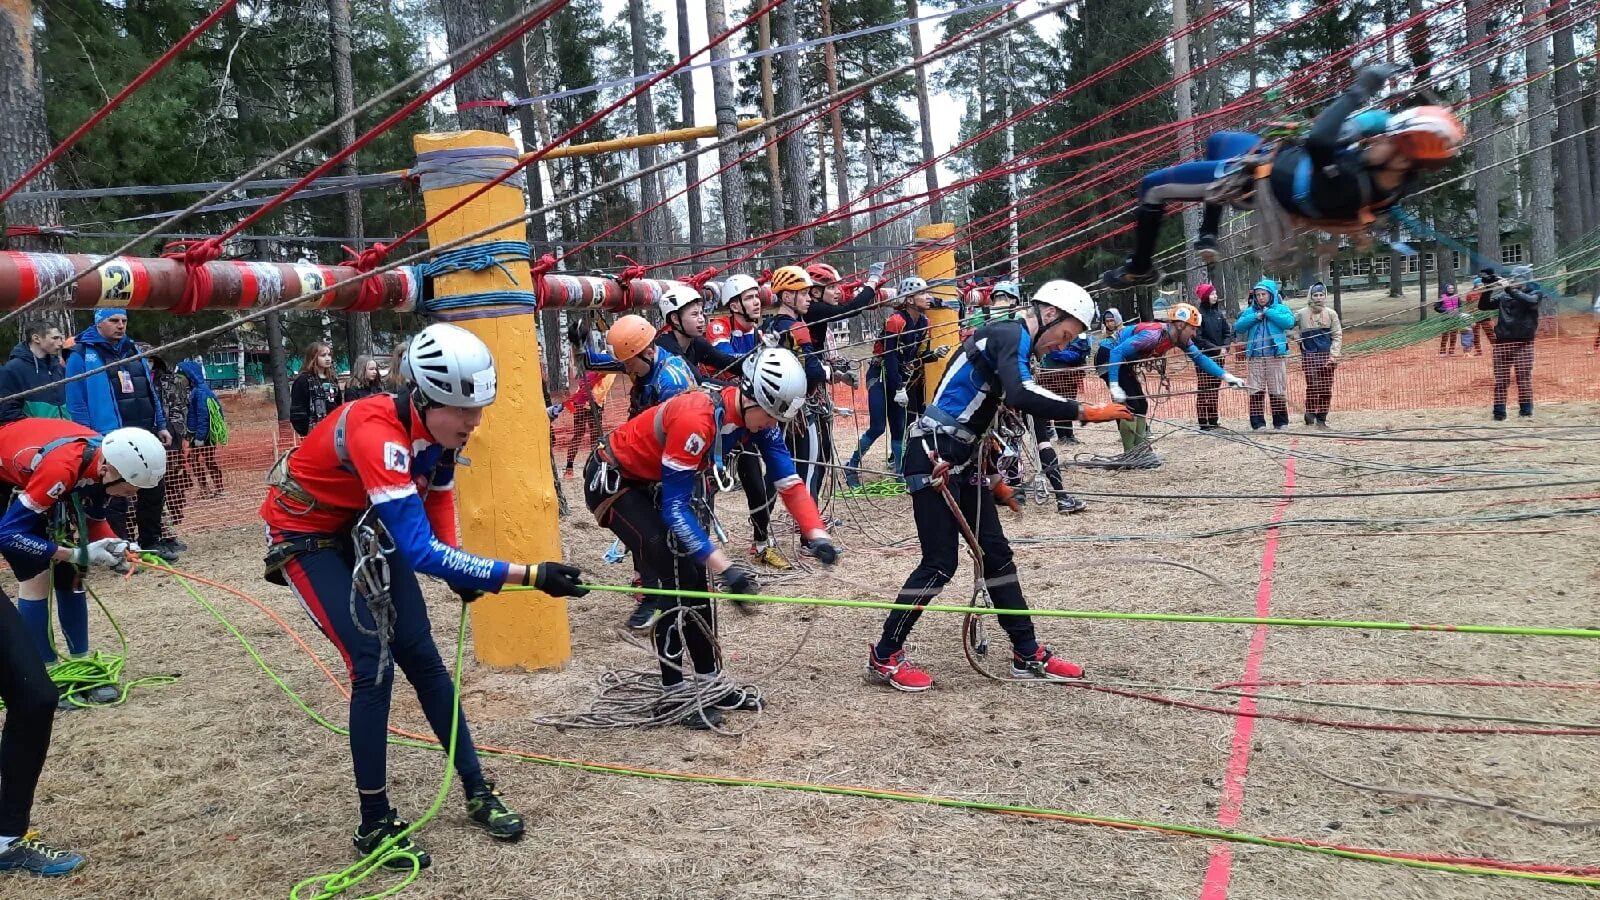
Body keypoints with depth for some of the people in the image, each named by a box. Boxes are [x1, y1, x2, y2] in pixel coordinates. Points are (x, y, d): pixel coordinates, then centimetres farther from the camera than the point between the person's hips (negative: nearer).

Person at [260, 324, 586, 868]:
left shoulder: (438, 427, -16)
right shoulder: (376, 432, -39)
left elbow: (438, 494, 2)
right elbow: (419, 551, -45)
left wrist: (458, 568, -15)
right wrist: (527, 575, -48)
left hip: (365, 526, 6)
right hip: (306, 535, -6)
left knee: (421, 656, 2)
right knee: (373, 665, -14)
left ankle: (478, 792, 12)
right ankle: (374, 825, 2)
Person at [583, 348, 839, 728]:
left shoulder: (755, 414, -13)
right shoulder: (696, 419, -37)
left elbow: (787, 479, -11)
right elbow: (675, 509, -34)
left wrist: (816, 533, -26)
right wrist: (724, 565, -37)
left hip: (655, 483, 8)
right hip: (613, 481, -8)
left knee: (694, 576, 4)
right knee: (669, 576, -16)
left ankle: (710, 683, 13)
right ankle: (674, 695, -6)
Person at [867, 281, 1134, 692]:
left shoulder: (1013, 343, 19)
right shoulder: (1011, 335, -10)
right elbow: (1021, 396, -31)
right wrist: (1085, 412, -28)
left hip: (960, 459, 10)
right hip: (934, 455, -10)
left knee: (996, 552, 10)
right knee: (940, 563, -8)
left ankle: (1028, 655, 17)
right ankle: (884, 657, 3)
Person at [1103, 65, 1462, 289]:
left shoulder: (1350, 186, -44)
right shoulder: (1406, 176, -19)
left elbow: (1317, 142, -57)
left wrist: (1360, 90, -47)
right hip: (1286, 156, 9)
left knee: (1153, 185, 3)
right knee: (1217, 140, 35)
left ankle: (1140, 269, 25)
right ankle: (1207, 238, 43)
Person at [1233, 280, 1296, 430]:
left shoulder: (1281, 308, 6)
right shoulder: (1250, 311, 14)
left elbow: (1289, 322, -12)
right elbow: (1238, 327, 3)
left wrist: (1268, 312, -8)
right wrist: (1255, 317, -7)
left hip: (1276, 355, -2)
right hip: (1254, 356, 2)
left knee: (1278, 391, 1)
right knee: (1255, 391, 1)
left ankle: (1281, 422, 10)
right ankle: (1257, 422, 6)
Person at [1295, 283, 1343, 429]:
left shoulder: (1331, 314, 5)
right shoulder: (1302, 314, 2)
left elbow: (1337, 336, 4)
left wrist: (1333, 355, -5)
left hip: (1326, 356, 2)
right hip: (1309, 355, -2)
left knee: (1326, 389, 4)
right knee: (1313, 386, -13)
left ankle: (1321, 419, 14)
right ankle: (1310, 412, 7)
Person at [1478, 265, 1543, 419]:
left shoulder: (1535, 292, 2)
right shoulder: (1503, 295, 10)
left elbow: (1530, 301, -20)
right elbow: (1483, 305, 11)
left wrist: (1510, 289, -20)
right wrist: (1489, 288, -3)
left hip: (1523, 343, -3)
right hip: (1502, 342, 3)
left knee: (1524, 378, -1)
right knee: (1500, 379, 4)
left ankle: (1526, 410, 7)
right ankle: (1499, 411, 8)